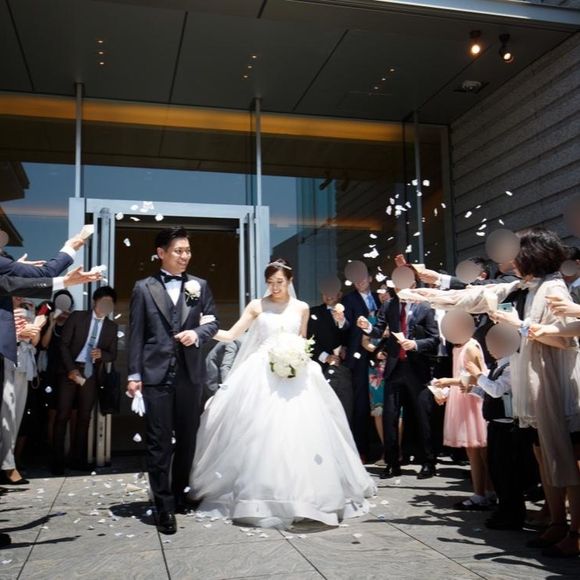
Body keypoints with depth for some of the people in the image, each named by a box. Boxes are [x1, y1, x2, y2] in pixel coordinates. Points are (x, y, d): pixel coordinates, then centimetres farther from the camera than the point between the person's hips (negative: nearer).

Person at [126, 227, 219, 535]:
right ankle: (165, 507, 6)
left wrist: (197, 333, -11)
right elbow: (136, 334, 1)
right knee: (159, 442, -1)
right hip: (156, 374, -3)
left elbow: (213, 321, 11)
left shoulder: (199, 285, 10)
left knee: (187, 438, 13)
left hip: (190, 374, 3)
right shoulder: (144, 288, 3)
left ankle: (180, 495, 30)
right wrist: (134, 374, -4)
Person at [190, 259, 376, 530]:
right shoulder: (257, 306, 6)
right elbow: (231, 334, 3)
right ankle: (258, 494, 6)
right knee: (258, 434, -5)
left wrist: (296, 359, -3)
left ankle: (297, 493, 9)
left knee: (295, 432, -3)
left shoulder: (301, 308, 11)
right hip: (261, 375, -1)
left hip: (293, 375, 1)